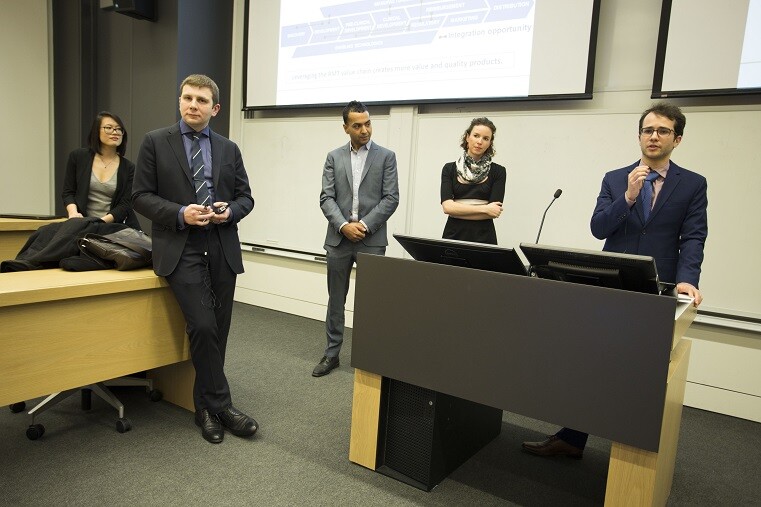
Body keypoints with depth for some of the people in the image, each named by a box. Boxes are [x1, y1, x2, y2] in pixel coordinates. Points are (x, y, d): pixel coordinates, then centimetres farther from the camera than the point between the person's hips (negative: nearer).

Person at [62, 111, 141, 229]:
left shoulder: (128, 168, 5)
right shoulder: (78, 157, 8)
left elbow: (125, 204, -1)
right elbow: (67, 192, 11)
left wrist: (102, 221, -16)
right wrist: (73, 212, -8)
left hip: (116, 227, 0)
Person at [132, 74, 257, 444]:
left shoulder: (228, 149, 13)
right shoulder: (156, 142, 4)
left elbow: (245, 197, 14)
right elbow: (141, 196, 1)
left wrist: (230, 211, -8)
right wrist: (180, 213, -15)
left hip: (222, 248, 4)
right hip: (180, 248, -3)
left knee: (218, 330, 7)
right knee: (203, 326, -16)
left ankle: (205, 407, 25)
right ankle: (221, 405, 3)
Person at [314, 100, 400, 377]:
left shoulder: (386, 156, 2)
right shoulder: (334, 157, 8)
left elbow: (391, 198, -4)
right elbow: (326, 198, 2)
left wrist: (365, 225, -13)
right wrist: (343, 225, -14)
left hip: (372, 240, -2)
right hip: (338, 238, 2)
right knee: (336, 300, 10)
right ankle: (332, 354, 22)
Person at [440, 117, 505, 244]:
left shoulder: (498, 172, 1)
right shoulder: (449, 169, 3)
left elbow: (494, 211, -9)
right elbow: (447, 206, -9)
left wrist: (459, 210, -9)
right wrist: (484, 208, -12)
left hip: (484, 237, 0)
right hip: (453, 235, 1)